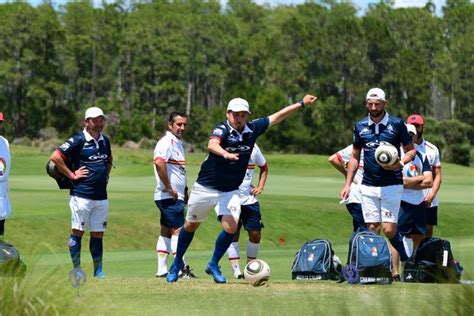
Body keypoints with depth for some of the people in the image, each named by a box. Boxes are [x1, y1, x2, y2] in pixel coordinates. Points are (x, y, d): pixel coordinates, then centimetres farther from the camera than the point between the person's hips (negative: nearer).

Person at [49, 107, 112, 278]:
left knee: (98, 234, 8)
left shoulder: (105, 141, 13)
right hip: (81, 195, -6)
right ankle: (77, 270, 4)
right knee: (77, 232, -1)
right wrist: (72, 175, -11)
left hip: (101, 196, 6)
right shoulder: (78, 140, -8)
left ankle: (98, 271, 13)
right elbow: (55, 157, -14)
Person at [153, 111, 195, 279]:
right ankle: (182, 268, -11)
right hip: (169, 196, -10)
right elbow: (159, 162, -30)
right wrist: (169, 188, -25)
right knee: (178, 230, -10)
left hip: (176, 196, 10)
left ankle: (162, 270, 11)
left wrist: (184, 192, 22)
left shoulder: (178, 143, 19)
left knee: (166, 232, 9)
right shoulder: (167, 142, -13)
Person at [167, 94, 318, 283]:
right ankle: (177, 263, 35)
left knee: (231, 227, -17)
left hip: (230, 192, 3)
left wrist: (302, 104, 6)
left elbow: (277, 117, 5)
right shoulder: (222, 129, -20)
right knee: (191, 225, 13)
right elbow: (212, 145, -41)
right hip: (206, 188, -3)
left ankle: (213, 265, 4)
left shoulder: (252, 129, -3)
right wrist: (226, 154, -62)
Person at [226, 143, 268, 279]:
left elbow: (264, 167, 23)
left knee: (255, 234, 2)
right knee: (233, 234, -6)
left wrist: (260, 186, 9)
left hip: (249, 198, 5)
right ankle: (236, 271, -4)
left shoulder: (253, 147, 6)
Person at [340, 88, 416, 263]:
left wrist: (400, 163, -14)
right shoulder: (360, 126, 8)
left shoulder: (397, 124, -1)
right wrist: (348, 184, 10)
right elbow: (355, 157, 16)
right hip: (368, 186, 3)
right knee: (372, 229, 0)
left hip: (392, 185, -3)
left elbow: (411, 150, 6)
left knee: (389, 230, -10)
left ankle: (406, 262, 8)